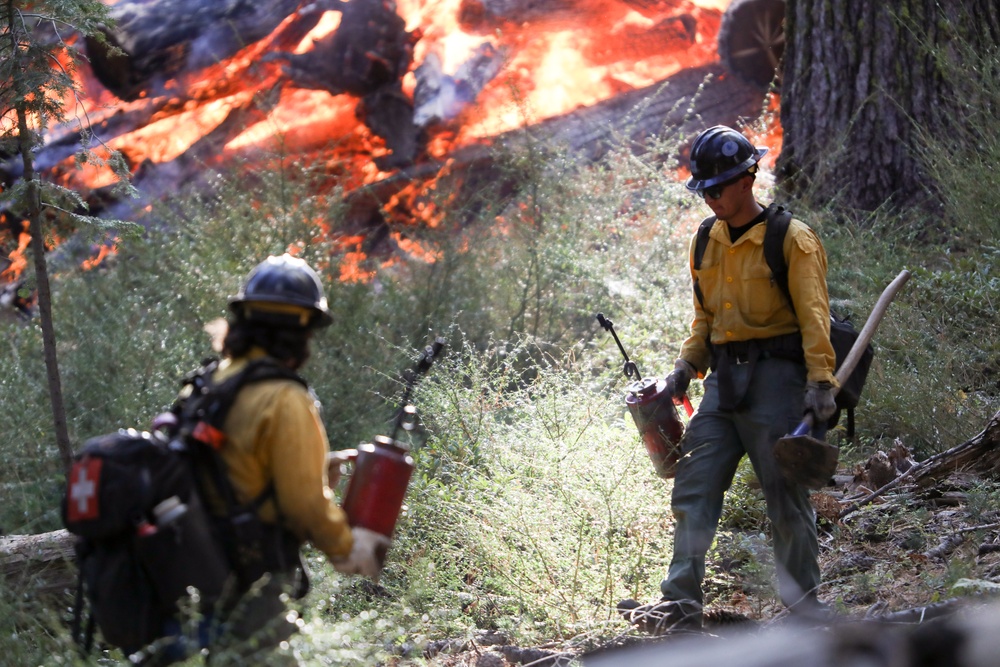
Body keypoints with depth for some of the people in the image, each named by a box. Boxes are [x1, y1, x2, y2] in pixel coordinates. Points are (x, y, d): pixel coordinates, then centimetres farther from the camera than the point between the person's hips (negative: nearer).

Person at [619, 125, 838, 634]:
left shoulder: (791, 239, -7)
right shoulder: (707, 241, 13)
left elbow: (813, 316, -10)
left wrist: (820, 382, -19)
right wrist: (686, 367, 8)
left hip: (775, 379, -6)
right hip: (723, 381, 6)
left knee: (786, 498, 0)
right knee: (693, 491, -2)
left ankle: (804, 608, 12)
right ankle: (681, 607, -3)